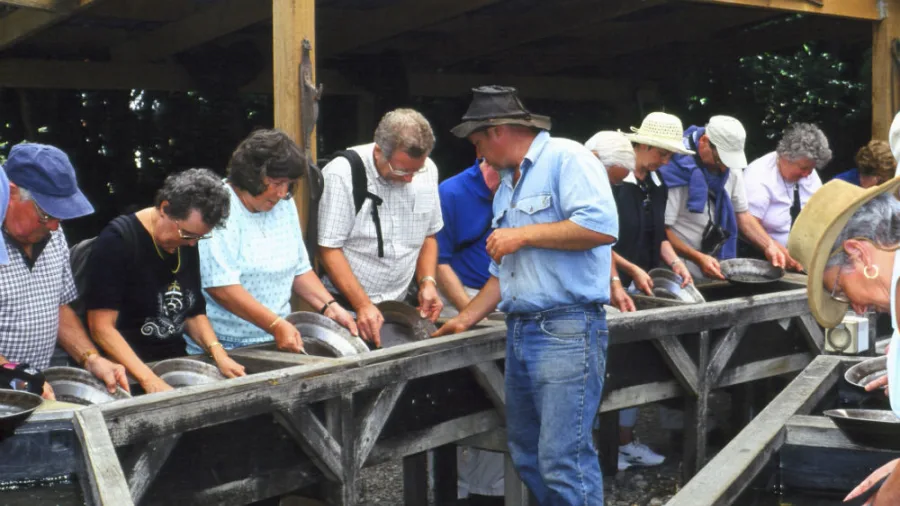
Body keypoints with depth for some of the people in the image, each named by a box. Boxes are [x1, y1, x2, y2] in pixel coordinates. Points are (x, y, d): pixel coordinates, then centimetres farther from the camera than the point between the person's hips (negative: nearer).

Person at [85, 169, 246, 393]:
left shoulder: (186, 243, 11)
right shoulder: (116, 241, -10)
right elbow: (102, 326, -15)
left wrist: (217, 351, 2)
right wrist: (149, 380, -23)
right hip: (129, 377, -6)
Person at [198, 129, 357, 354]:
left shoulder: (284, 205, 11)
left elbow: (300, 268, 18)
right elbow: (221, 287, -19)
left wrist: (330, 308, 3)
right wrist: (276, 325, -22)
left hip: (277, 341, 6)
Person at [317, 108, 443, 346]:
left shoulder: (427, 170, 3)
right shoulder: (341, 174, -14)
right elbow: (329, 248, -13)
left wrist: (428, 281, 0)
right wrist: (363, 306, -18)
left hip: (398, 306, 5)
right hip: (346, 306, -4)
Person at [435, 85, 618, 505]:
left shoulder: (566, 158, -7)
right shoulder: (507, 185, 20)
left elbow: (602, 227, -21)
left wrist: (524, 235, -14)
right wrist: (466, 319, 19)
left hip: (567, 331, -9)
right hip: (520, 330, 10)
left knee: (563, 460, -11)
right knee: (526, 454, 14)